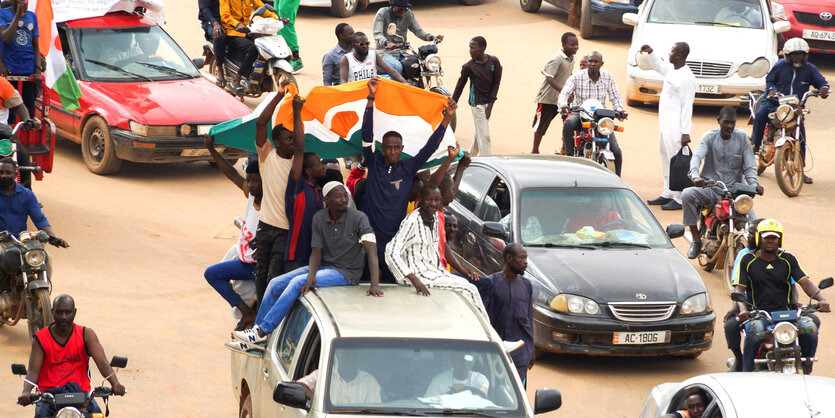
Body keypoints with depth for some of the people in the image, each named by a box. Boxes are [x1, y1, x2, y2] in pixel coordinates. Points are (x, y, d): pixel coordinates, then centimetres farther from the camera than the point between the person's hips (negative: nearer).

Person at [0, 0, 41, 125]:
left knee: (29, 109, 4)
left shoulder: (32, 16, 10)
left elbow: (35, 46, 12)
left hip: (30, 70, 3)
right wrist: (17, 15, -18)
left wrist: (38, 70, 2)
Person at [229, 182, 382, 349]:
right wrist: (311, 275, -24)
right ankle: (257, 335, -6)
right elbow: (316, 252, -2)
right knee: (276, 284, -8)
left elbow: (371, 250, -24)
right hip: (323, 266, 6)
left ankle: (262, 331, -25)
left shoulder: (358, 218, -15)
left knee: (298, 282, -26)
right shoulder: (319, 218, 0)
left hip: (346, 273, -6)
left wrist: (375, 285, -37)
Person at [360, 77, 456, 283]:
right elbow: (367, 133, -4)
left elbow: (431, 146, 5)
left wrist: (447, 118, -3)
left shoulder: (408, 167, 6)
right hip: (370, 234, -1)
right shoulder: (374, 163, 3)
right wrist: (371, 98, -11)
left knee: (392, 283, 3)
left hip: (396, 238, 1)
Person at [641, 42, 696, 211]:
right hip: (665, 124, 10)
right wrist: (651, 53, 25)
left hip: (676, 127, -10)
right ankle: (668, 194, 28)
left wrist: (685, 132, -21)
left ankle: (680, 199, -5)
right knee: (666, 159, 18)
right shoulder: (671, 70, 8)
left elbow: (687, 107, -20)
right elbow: (660, 67, 35)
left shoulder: (686, 78, -20)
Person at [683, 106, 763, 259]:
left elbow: (749, 165, 0)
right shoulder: (709, 137, -1)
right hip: (710, 188, 0)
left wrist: (754, 184, -21)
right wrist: (695, 176, -40)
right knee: (687, 195, -30)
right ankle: (696, 239, -16)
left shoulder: (741, 137, 4)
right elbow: (697, 156, -18)